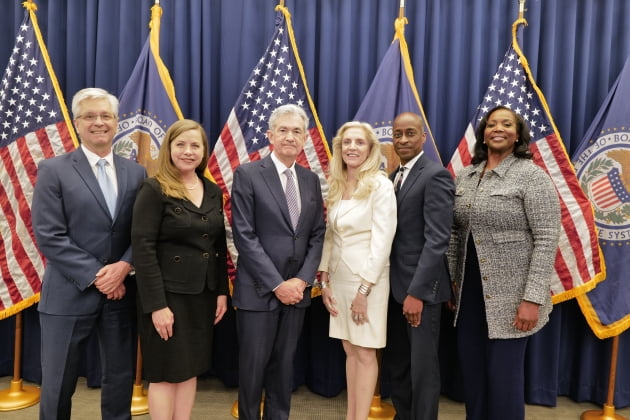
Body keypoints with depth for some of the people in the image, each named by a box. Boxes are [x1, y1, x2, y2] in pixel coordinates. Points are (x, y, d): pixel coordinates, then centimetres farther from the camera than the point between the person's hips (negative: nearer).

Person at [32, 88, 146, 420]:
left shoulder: (135, 173, 7)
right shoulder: (53, 170, -2)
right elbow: (48, 236, -10)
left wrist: (124, 266, -14)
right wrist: (95, 276, -15)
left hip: (121, 293, 3)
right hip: (69, 295, -2)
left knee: (120, 380, 14)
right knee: (58, 385, 11)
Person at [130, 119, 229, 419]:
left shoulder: (213, 192, 8)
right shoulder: (154, 189, -9)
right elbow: (142, 248, -14)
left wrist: (222, 291, 6)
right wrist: (156, 304, -18)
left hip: (203, 293, 6)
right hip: (168, 293, -5)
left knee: (190, 369, 14)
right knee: (166, 372, 6)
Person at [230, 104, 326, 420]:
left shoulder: (311, 180, 9)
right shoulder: (247, 175, -6)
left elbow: (317, 235, 8)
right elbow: (244, 236, -11)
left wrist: (303, 279, -6)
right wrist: (277, 284, -14)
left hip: (297, 290, 4)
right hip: (258, 290, -4)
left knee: (284, 364, 15)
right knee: (253, 366, 8)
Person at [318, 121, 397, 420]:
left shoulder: (381, 186, -11)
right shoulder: (336, 186, 8)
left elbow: (382, 242, -15)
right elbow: (329, 236, 9)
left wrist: (363, 290, -17)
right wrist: (324, 281, 4)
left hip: (367, 280, -6)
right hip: (339, 279, 6)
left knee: (365, 353, 4)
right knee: (350, 351, 14)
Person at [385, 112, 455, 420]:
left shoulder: (435, 176, -11)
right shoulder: (394, 177, 13)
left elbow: (437, 240, -19)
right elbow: (392, 233, 11)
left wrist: (417, 292, -23)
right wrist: (388, 285, 7)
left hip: (420, 287, -7)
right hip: (394, 286, 8)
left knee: (422, 366, 6)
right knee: (396, 364, 17)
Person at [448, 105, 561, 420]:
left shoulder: (532, 176, -8)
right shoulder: (465, 176, 8)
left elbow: (547, 240, -13)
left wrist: (533, 298, -18)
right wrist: (451, 281, 10)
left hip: (509, 296, -5)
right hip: (469, 293, 5)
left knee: (504, 377, 5)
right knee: (471, 374, 14)